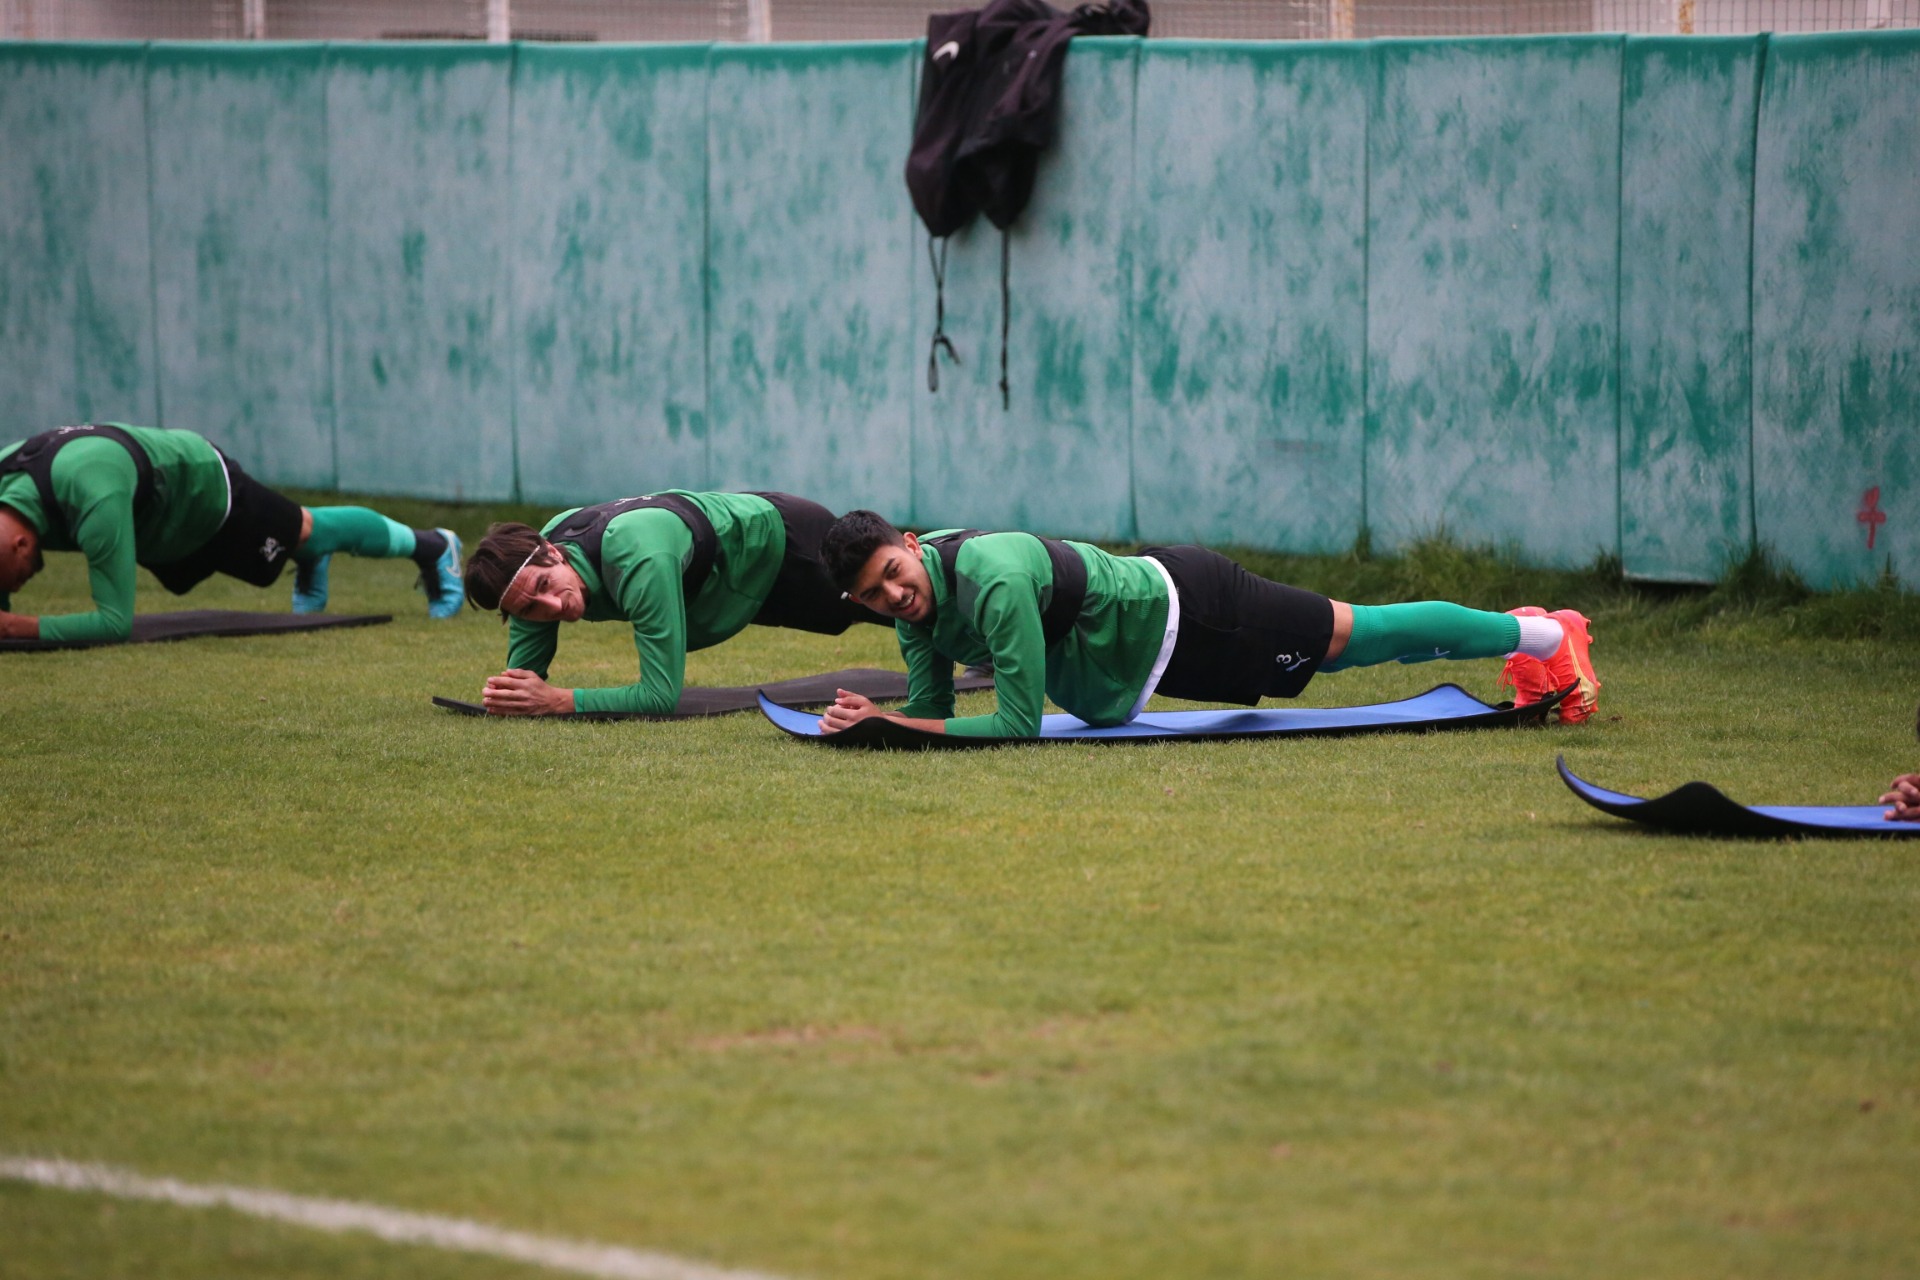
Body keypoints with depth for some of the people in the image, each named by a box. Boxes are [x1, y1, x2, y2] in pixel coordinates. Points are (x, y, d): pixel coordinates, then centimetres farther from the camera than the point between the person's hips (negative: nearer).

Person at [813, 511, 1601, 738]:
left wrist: (888, 724, -38)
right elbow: (933, 711, -1)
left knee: (1352, 635, 9)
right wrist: (877, 719, -22)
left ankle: (1546, 635, 29)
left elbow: (1018, 723, -37)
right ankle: (1528, 640, 42)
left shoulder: (994, 583, -38)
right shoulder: (917, 605, -12)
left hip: (1181, 609, -7)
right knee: (1352, 642, 22)